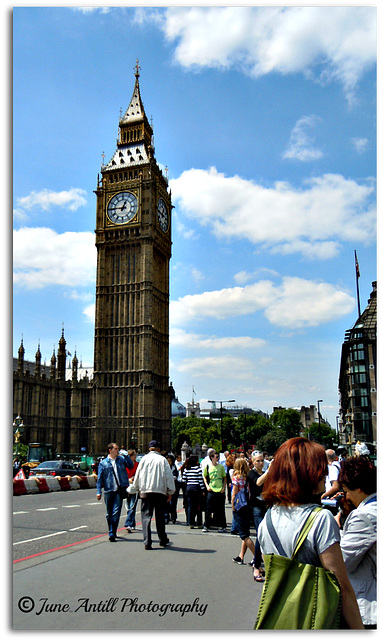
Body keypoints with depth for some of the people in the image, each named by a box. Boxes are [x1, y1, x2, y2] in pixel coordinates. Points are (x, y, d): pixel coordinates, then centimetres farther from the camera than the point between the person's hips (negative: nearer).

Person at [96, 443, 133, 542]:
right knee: (109, 514, 9)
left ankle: (112, 534, -4)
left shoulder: (122, 459, 9)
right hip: (108, 490, 0)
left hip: (119, 490, 0)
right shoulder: (103, 463, 5)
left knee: (116, 512, -8)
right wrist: (99, 492, -1)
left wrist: (126, 456, -8)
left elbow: (131, 466, 1)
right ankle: (112, 532, 27)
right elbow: (100, 478, 5)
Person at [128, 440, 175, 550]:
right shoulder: (162, 460, 2)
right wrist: (170, 492, 10)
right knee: (160, 517, 12)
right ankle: (163, 540, 22)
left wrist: (132, 489, 21)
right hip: (160, 492, 0)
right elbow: (169, 477, 2)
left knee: (146, 516, 2)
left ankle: (147, 542, -6)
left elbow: (137, 476, 9)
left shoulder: (144, 459, 5)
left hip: (145, 491, 0)